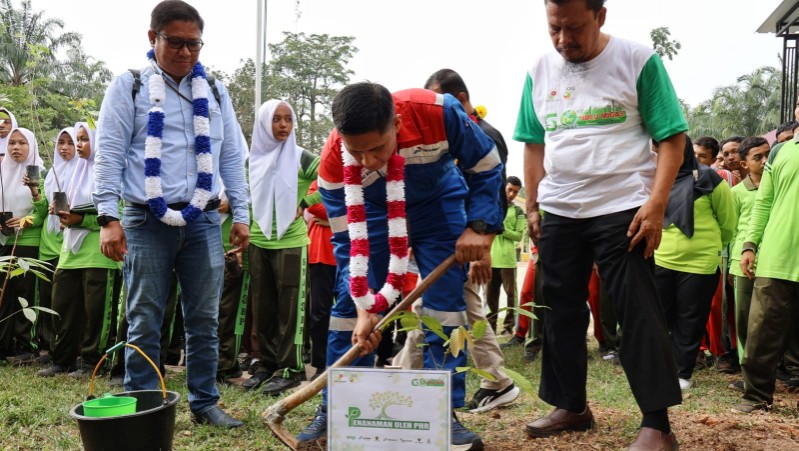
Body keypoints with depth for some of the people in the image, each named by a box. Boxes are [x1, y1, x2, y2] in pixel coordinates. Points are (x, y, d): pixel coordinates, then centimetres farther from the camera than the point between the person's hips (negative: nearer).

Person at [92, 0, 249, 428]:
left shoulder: (214, 92, 14)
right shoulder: (128, 86, 3)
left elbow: (232, 157, 15)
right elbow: (109, 154, -2)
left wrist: (241, 213, 8)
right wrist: (108, 217, -11)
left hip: (204, 221, 3)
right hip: (146, 222, -3)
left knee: (204, 320, 8)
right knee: (144, 322, 3)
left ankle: (204, 403, 20)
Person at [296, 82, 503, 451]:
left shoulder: (438, 113, -35)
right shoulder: (333, 161, -31)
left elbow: (486, 168, -17)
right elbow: (349, 240, -22)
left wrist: (480, 227, -26)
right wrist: (364, 308, -28)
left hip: (438, 204, 0)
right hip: (372, 213, 1)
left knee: (444, 304, -9)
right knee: (347, 306, -4)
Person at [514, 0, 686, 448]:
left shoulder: (638, 61, -5)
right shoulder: (540, 71, 7)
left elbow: (672, 139, -6)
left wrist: (656, 205, -16)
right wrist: (532, 206, 8)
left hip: (623, 209, -5)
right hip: (558, 212, 5)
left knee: (639, 314, -2)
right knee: (562, 311, 11)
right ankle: (572, 406, 26)